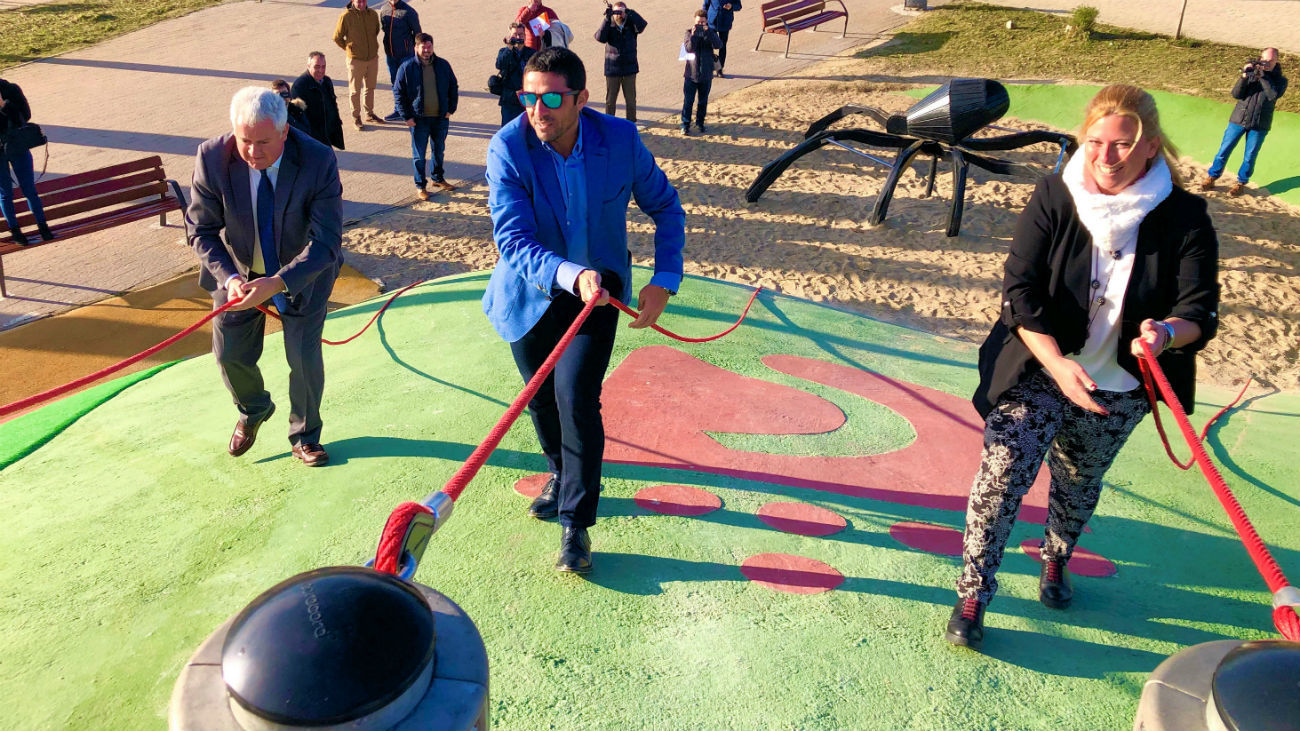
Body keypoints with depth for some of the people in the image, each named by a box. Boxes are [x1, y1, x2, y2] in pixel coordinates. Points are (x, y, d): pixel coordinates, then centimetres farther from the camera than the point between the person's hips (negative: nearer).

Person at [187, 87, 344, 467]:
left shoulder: (319, 161, -30)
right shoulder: (212, 158, -24)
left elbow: (326, 243, -30)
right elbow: (201, 229, -14)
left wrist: (277, 283, -43)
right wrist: (228, 277, -33)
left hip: (303, 272, -2)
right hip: (239, 271, 2)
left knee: (305, 357, 2)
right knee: (230, 353, 12)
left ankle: (304, 436, 30)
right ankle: (253, 411, 47)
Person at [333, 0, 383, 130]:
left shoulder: (373, 14, -1)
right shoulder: (346, 16, -14)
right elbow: (337, 38, -5)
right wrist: (350, 48, 3)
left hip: (373, 57, 4)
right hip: (356, 60, -4)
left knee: (370, 87, 17)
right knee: (355, 90, 4)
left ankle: (370, 114, 32)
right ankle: (356, 117, 15)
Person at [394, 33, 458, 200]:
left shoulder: (443, 65, 1)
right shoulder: (407, 68, -8)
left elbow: (453, 87, 11)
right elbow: (398, 93, -4)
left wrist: (451, 109, 2)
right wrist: (406, 116, -9)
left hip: (441, 118, 3)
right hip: (419, 119, -3)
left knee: (439, 150, 18)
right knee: (419, 155, 4)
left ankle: (438, 178, 37)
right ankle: (420, 185, 17)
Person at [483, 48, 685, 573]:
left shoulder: (620, 139, -16)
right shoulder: (508, 148, -20)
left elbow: (665, 207, -2)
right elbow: (512, 240, -28)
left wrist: (664, 280, -13)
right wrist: (572, 275, -45)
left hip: (598, 290, -1)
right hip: (532, 294, 2)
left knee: (576, 397, -17)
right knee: (542, 399, 17)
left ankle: (576, 524, 0)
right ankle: (561, 475, 48)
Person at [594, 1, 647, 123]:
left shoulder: (631, 25, 0)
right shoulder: (609, 26, -1)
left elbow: (642, 25, -21)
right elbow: (600, 38, -19)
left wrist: (631, 13, -34)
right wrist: (607, 18, -26)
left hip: (629, 68, 0)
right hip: (612, 69, 0)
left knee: (630, 98, 7)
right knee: (610, 99, 8)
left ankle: (631, 121, 19)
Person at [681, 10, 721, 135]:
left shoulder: (711, 32, 0)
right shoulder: (689, 32, -2)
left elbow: (718, 45, -18)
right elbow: (689, 48, -17)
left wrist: (708, 32, -27)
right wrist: (693, 34, -28)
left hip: (706, 74, 2)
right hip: (691, 73, -2)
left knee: (703, 101, 13)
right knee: (688, 100, 0)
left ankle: (700, 123, 27)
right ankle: (685, 125, 8)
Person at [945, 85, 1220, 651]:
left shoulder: (1184, 218, -10)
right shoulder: (1054, 198, -12)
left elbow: (1200, 310, -12)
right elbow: (1020, 293, -15)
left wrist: (1168, 332, -37)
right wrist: (1059, 366, -27)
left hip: (1120, 388, 2)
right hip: (1040, 370, -2)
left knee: (1079, 483, 18)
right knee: (1003, 472, -12)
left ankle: (1055, 562, 48)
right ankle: (972, 595, 4)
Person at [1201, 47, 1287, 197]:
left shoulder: (1280, 80, 0)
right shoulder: (1251, 72, 2)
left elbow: (1274, 95, -20)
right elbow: (1236, 94, -7)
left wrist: (1263, 76, -22)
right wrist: (1244, 76, -21)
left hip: (1259, 125, -1)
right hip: (1239, 119, 1)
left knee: (1249, 156, 5)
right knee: (1224, 150, 2)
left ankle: (1241, 183, 19)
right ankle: (1211, 178, 14)